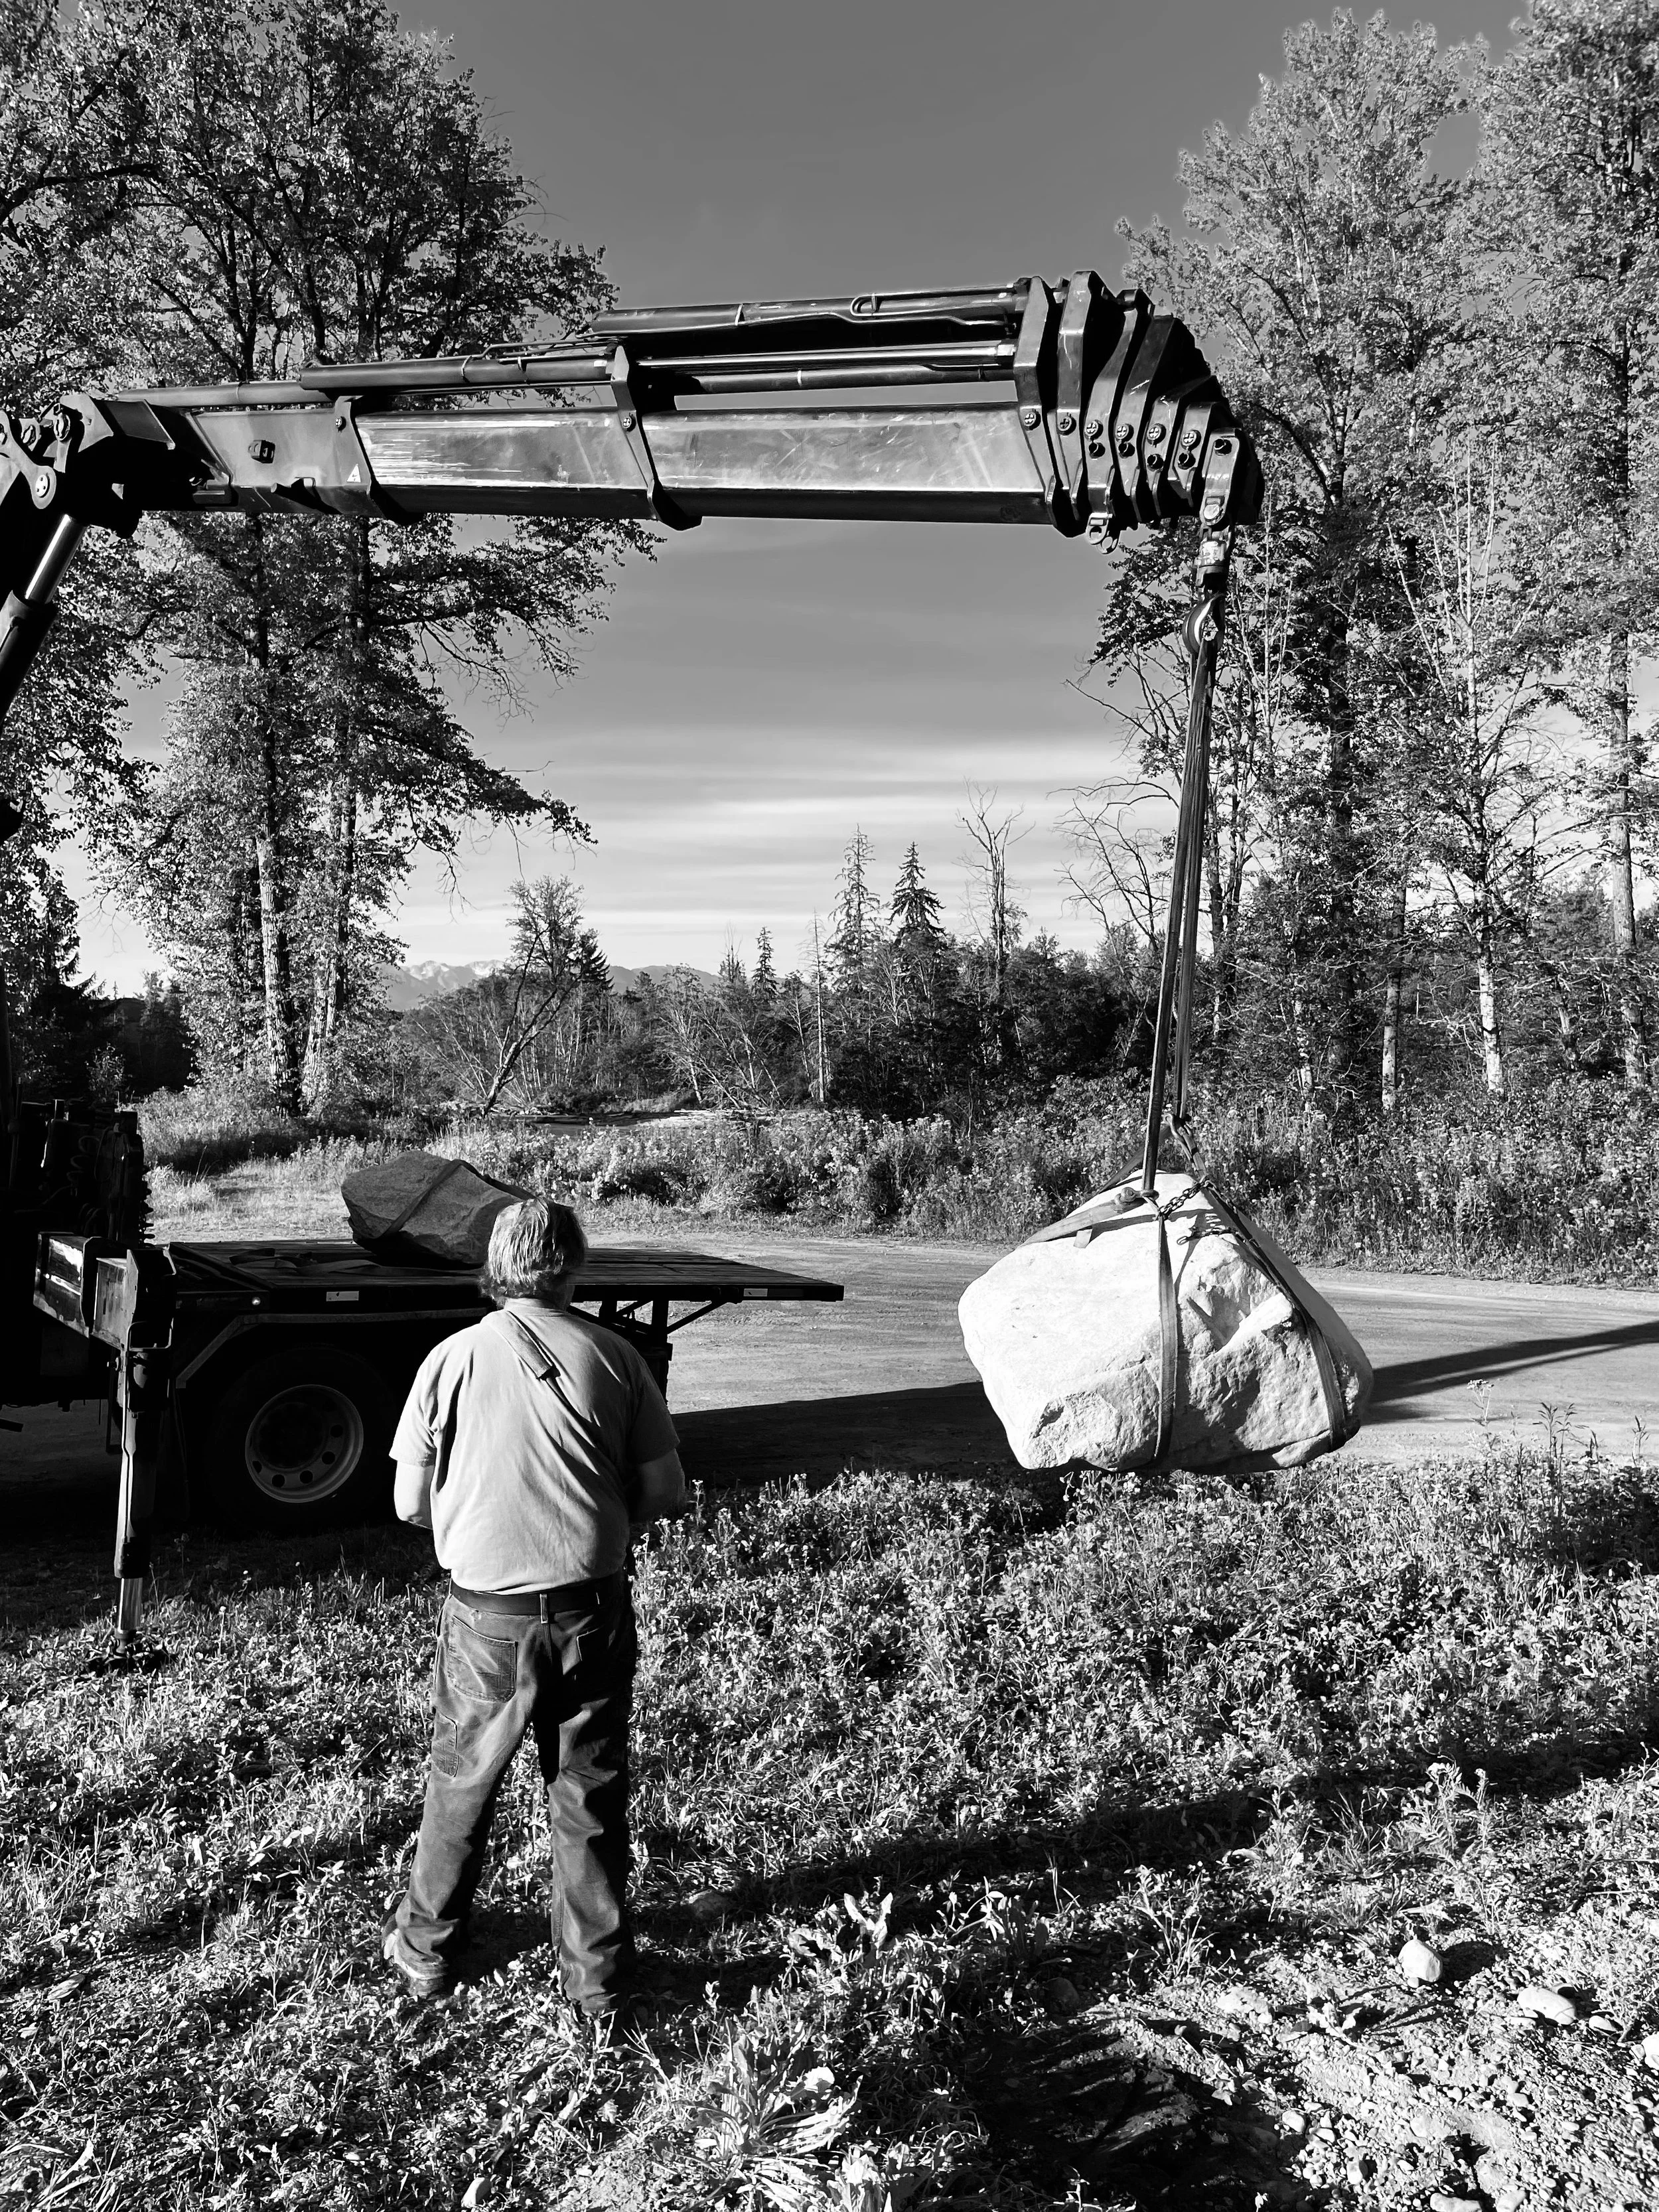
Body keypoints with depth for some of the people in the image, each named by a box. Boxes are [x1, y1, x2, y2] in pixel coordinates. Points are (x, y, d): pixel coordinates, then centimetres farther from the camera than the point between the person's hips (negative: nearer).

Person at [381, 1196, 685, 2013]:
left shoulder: (452, 1359, -5)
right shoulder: (612, 1354, -5)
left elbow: (410, 1504, 1)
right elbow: (664, 1491, -2)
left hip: (489, 1613, 0)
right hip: (592, 1606, 0)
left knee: (461, 1781, 20)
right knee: (590, 1792, 15)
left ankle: (425, 1949, 37)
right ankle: (597, 1970, 27)